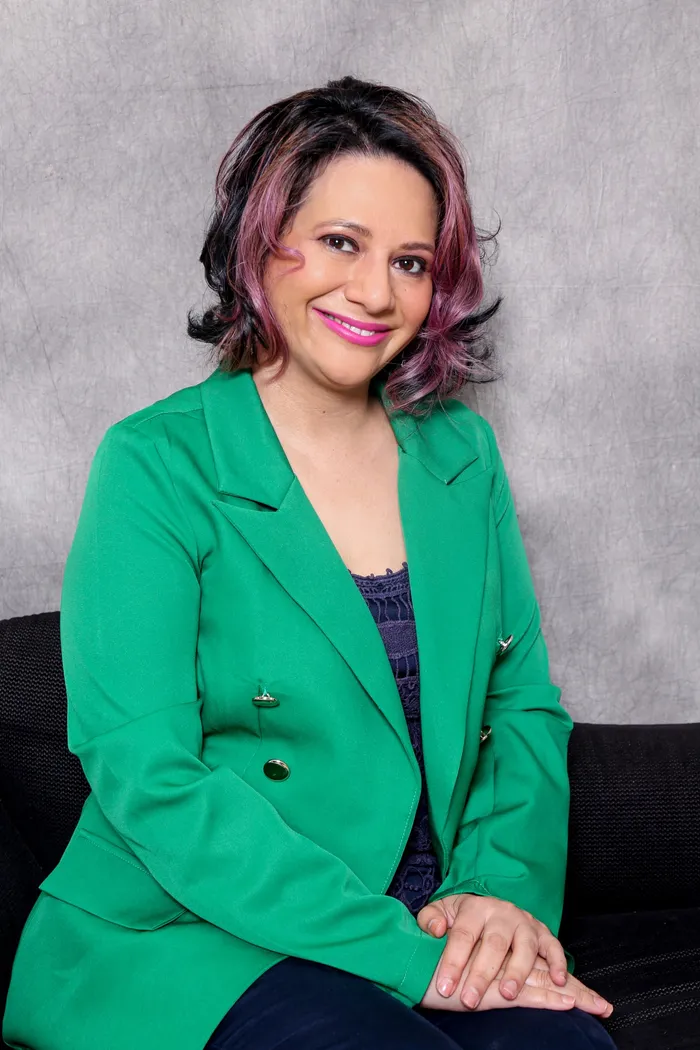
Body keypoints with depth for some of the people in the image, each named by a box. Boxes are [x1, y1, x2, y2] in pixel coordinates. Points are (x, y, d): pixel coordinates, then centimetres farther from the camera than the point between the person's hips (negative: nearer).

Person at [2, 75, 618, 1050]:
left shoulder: (462, 453, 10)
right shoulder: (157, 466, -7)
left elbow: (525, 705, 13)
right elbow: (149, 778, -15)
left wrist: (503, 886, -7)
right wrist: (404, 956, -19)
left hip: (441, 937, 4)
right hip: (193, 941, -4)